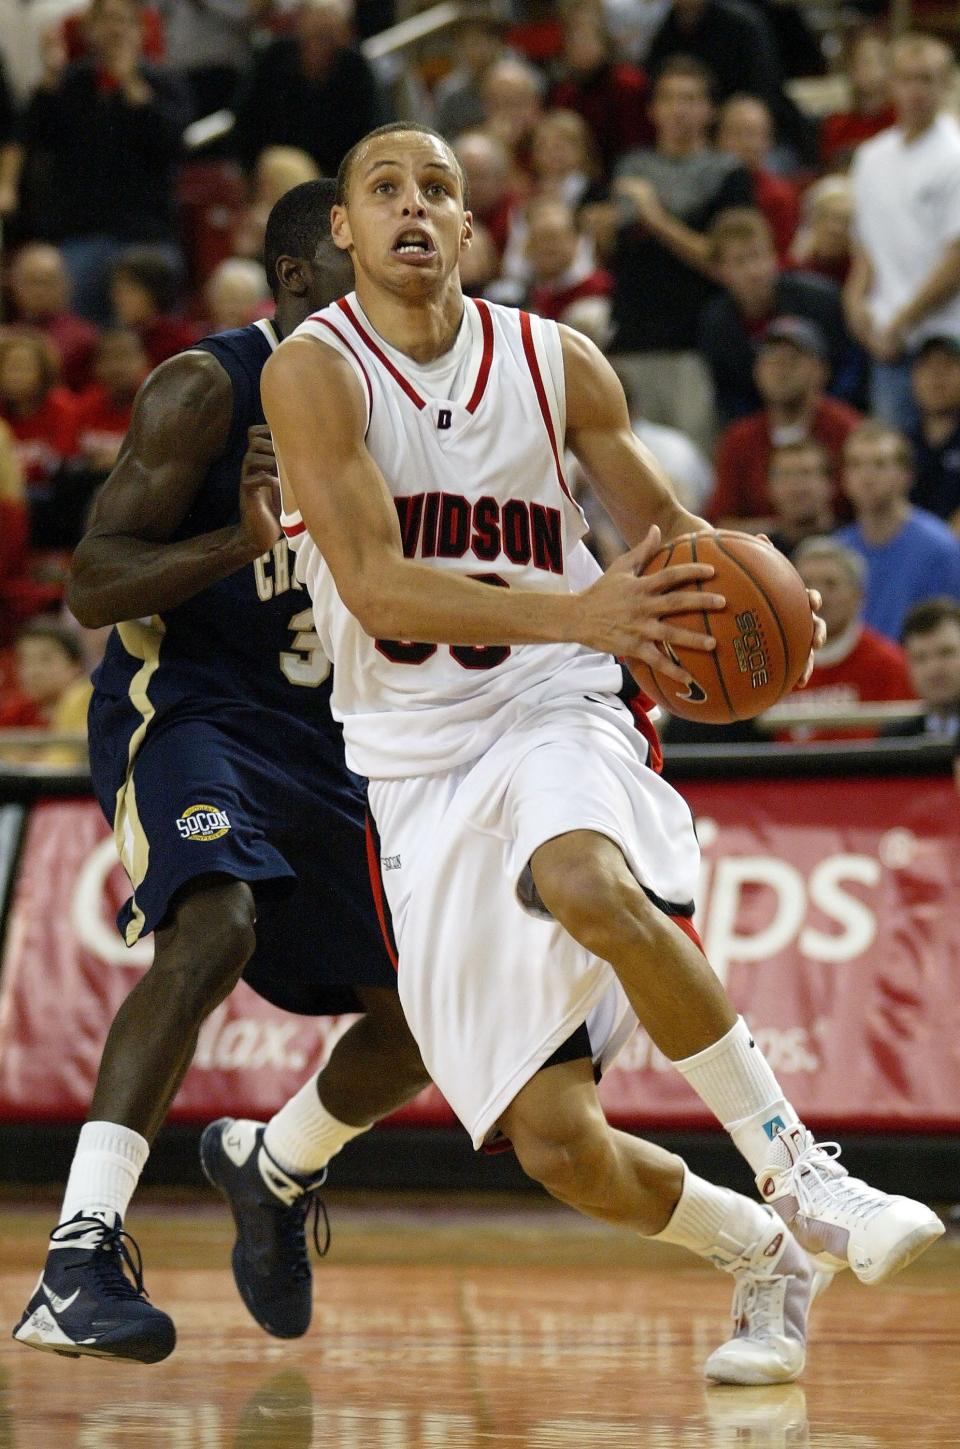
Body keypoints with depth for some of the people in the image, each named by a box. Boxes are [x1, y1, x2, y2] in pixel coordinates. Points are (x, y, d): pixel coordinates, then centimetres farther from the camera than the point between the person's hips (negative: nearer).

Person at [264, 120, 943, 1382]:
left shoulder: (557, 364, 3)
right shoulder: (316, 372, -7)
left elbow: (663, 525, 17)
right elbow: (376, 587, -19)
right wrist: (575, 614, -32)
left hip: (555, 718, 0)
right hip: (418, 769, 0)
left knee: (591, 888, -38)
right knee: (557, 1145, -8)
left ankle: (803, 1181, -26)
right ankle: (764, 1258, 21)